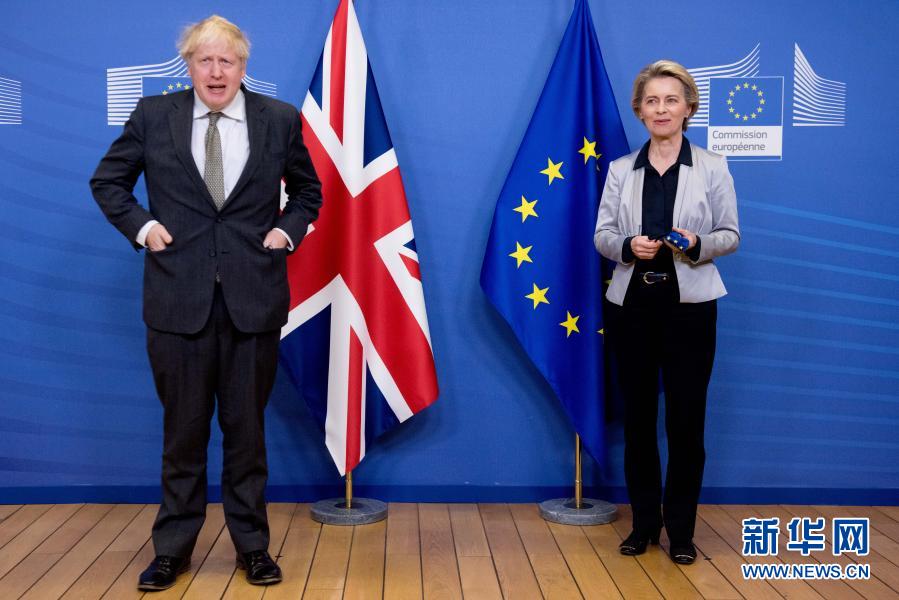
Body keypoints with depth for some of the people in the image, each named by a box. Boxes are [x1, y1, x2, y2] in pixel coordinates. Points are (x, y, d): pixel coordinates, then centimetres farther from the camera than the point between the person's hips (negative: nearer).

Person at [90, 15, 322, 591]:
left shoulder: (280, 119, 4)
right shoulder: (154, 115, 3)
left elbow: (308, 189, 18)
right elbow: (107, 180, 13)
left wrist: (289, 229, 1)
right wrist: (140, 225, -1)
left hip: (253, 299, 0)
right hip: (179, 299, 0)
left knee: (247, 428, 9)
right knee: (183, 429, 8)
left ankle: (253, 545, 23)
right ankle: (173, 549, 23)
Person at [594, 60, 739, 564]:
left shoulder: (713, 168, 2)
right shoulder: (621, 170, 8)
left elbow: (731, 235, 1)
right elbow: (602, 235, 4)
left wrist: (697, 244, -20)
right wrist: (628, 246, -18)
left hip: (689, 304, -2)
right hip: (634, 304, 2)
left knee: (686, 419, 2)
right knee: (638, 417, 8)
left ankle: (681, 530, 16)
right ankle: (644, 523, 22)